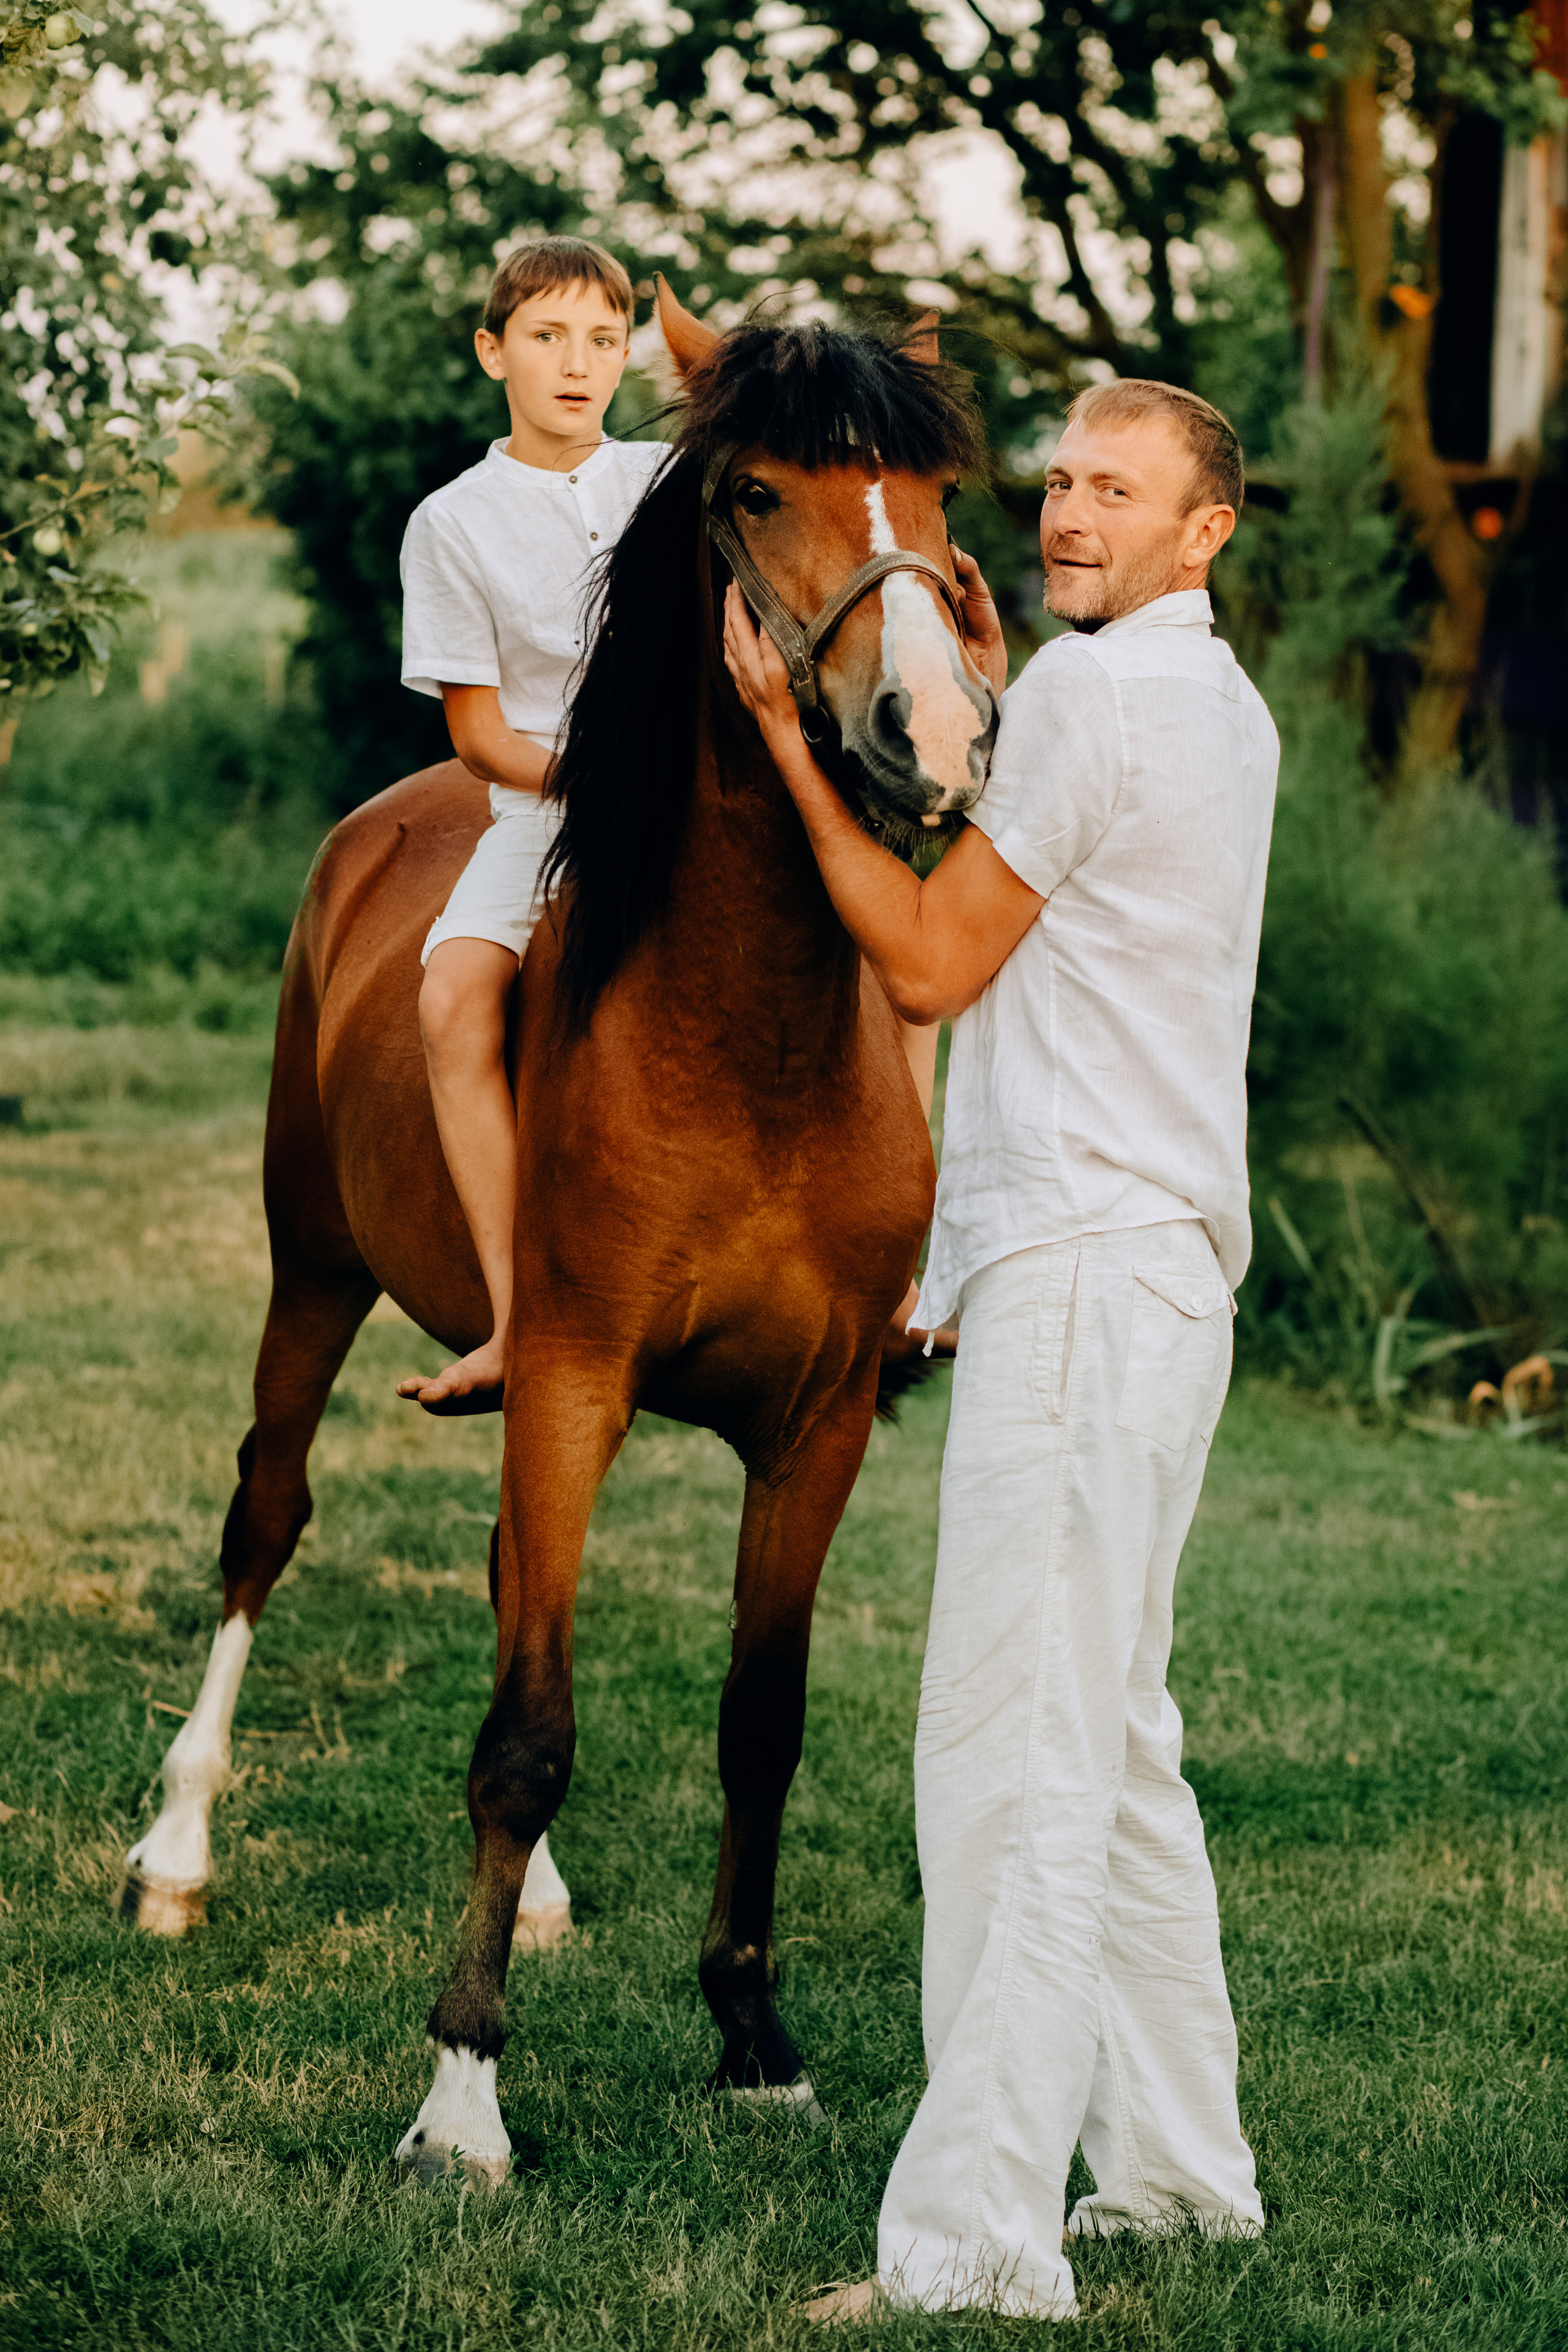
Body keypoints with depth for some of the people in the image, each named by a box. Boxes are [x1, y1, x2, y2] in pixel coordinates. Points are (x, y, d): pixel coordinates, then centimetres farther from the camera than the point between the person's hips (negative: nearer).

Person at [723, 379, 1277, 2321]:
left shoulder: (1091, 696, -11)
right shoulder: (1220, 704, 19)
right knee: (1114, 1743, 17)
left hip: (1085, 1268, -11)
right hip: (1153, 1264, 11)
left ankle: (975, 2238, -16)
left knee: (1016, 1759, -13)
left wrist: (785, 738, -5)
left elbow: (930, 962, -8)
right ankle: (1179, 2165, 24)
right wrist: (984, 713, 24)